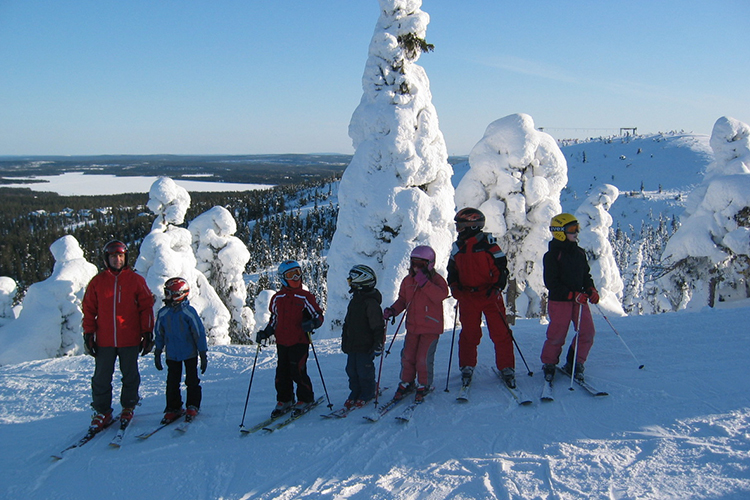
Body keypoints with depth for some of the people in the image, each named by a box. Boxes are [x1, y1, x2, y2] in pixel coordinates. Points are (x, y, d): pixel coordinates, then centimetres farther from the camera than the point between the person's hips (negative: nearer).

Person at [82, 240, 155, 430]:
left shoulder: (136, 280, 1)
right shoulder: (97, 282, 5)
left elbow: (146, 307, 3)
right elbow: (89, 310, 8)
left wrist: (148, 333, 0)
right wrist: (88, 335, 3)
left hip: (130, 340, -1)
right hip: (104, 341, 1)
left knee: (130, 376, 11)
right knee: (101, 378, 6)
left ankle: (128, 407, 27)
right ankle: (102, 411, 19)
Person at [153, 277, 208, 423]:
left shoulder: (188, 311, -14)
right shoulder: (163, 313, -2)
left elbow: (199, 332, -9)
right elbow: (159, 334, 9)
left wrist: (203, 354, -7)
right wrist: (157, 354, 11)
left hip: (190, 354, -3)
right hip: (172, 355, 4)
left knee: (192, 381, 5)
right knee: (172, 382, 8)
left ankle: (193, 407, 19)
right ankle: (173, 408, 21)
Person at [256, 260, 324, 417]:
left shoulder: (305, 297, -4)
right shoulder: (277, 298, 9)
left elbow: (319, 316, 0)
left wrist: (312, 323, -21)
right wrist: (265, 333, 9)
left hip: (300, 342, -4)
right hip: (282, 342, 4)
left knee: (297, 372, -7)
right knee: (282, 373, 8)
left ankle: (306, 399, 13)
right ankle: (284, 401, 24)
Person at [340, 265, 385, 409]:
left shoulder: (371, 302, -15)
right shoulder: (354, 301, 13)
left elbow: (378, 326, -16)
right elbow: (347, 323, 22)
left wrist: (378, 344, -18)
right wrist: (344, 342, 23)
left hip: (365, 346, -8)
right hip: (352, 345, 8)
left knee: (364, 370, 0)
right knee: (351, 370, 10)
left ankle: (367, 394, 15)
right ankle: (355, 392, 23)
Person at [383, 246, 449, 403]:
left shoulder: (436, 279, -8)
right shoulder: (407, 281, 7)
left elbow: (441, 295, -26)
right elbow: (402, 300, 16)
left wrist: (424, 282, -32)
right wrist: (393, 310, -2)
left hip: (431, 327, -5)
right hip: (412, 326, 5)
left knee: (424, 358, -6)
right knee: (407, 356, 5)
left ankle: (424, 385, 15)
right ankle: (406, 383, 24)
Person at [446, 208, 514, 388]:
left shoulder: (488, 244, -6)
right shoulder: (457, 247, 10)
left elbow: (501, 267, -4)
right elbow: (452, 270, 19)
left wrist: (497, 287, -15)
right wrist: (454, 286, 2)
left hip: (490, 294, -4)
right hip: (467, 297, 4)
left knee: (500, 333, -3)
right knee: (468, 334, 8)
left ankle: (506, 369, 8)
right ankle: (467, 367, 22)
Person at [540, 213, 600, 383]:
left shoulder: (579, 252, 10)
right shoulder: (552, 255, -10)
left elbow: (585, 274, 20)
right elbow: (551, 283, -13)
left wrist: (591, 289, 0)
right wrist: (573, 294, -20)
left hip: (580, 299, 6)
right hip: (559, 300, -6)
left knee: (587, 332, -1)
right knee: (557, 335, -2)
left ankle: (575, 364, 15)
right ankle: (549, 364, 20)